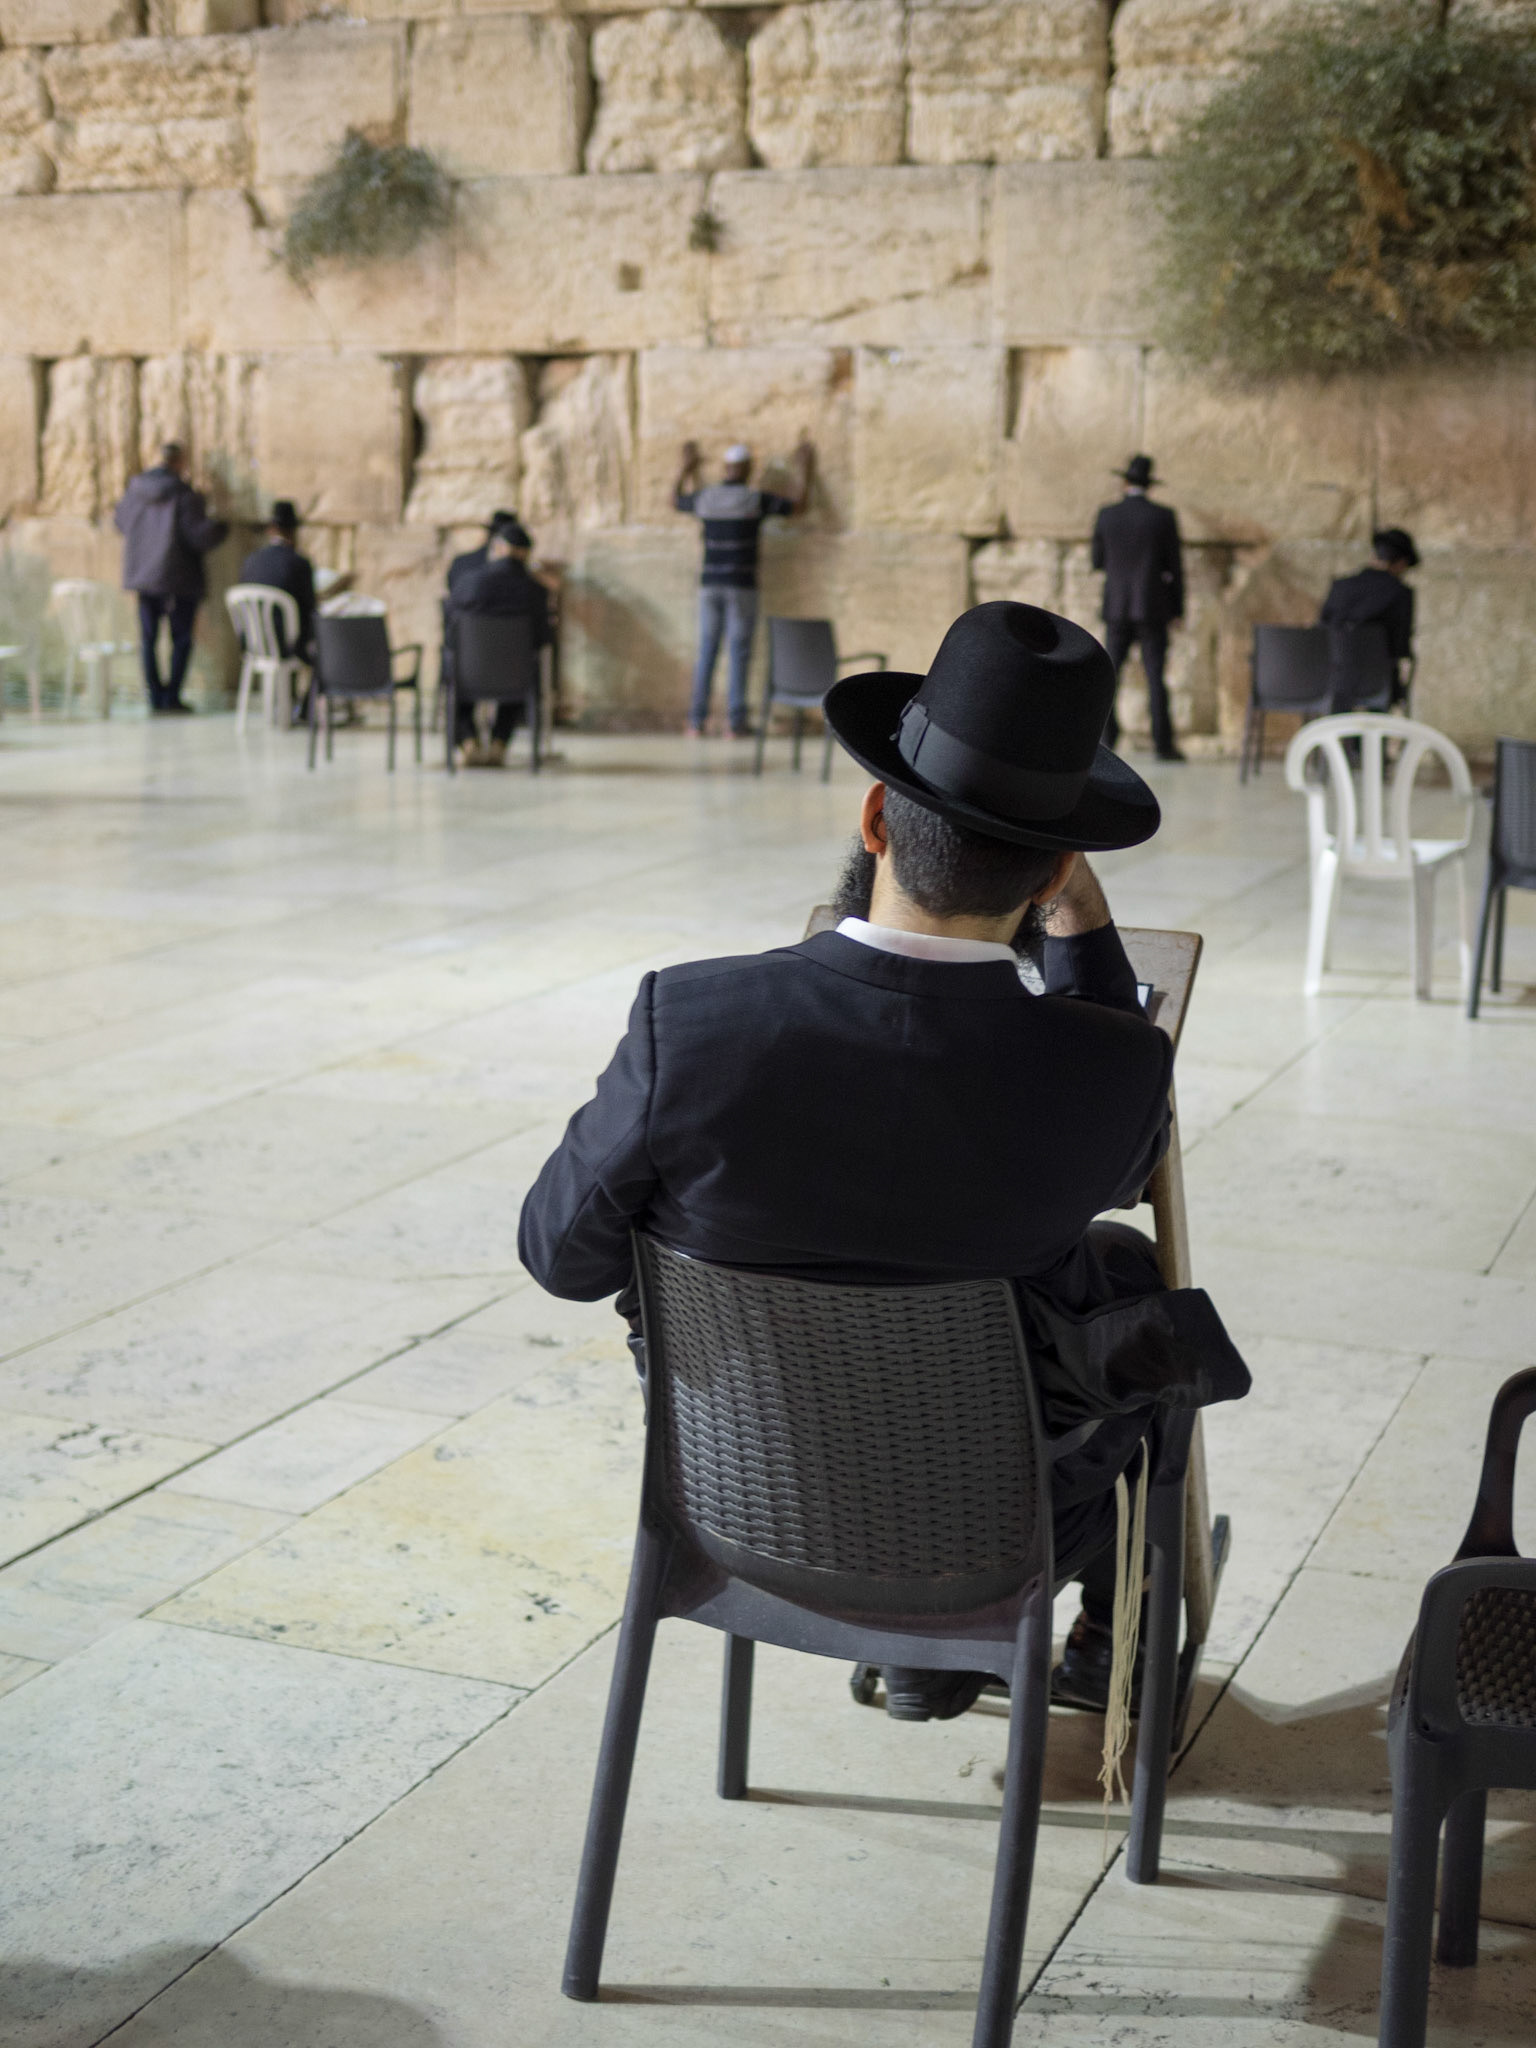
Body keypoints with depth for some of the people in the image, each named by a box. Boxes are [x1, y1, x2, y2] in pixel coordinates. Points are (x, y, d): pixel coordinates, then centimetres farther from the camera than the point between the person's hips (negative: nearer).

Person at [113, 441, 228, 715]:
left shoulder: (136, 490, 2)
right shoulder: (185, 495, -14)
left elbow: (120, 521, 16)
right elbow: (198, 535, -18)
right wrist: (220, 527, 1)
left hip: (142, 576, 5)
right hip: (177, 578, -5)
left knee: (149, 636, 10)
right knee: (181, 637, 5)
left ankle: (155, 695, 10)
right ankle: (171, 696, 1)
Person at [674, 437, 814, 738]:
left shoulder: (705, 496, 3)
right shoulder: (756, 500, -8)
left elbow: (676, 500, 24)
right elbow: (799, 506, 2)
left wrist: (686, 469, 34)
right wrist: (803, 470, 13)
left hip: (710, 585, 3)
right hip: (742, 588, -3)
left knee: (706, 653, 7)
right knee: (738, 654, 0)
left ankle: (697, 722, 4)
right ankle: (737, 723, -1)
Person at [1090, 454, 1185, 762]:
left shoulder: (1106, 515, 0)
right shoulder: (1164, 516, -4)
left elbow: (1098, 561, 6)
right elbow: (1175, 565, -1)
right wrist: (1177, 609, 6)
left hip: (1116, 607, 1)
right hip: (1153, 608, -1)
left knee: (1109, 676, 8)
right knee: (1155, 677, 0)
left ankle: (1105, 740, 4)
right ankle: (1163, 745, -1)